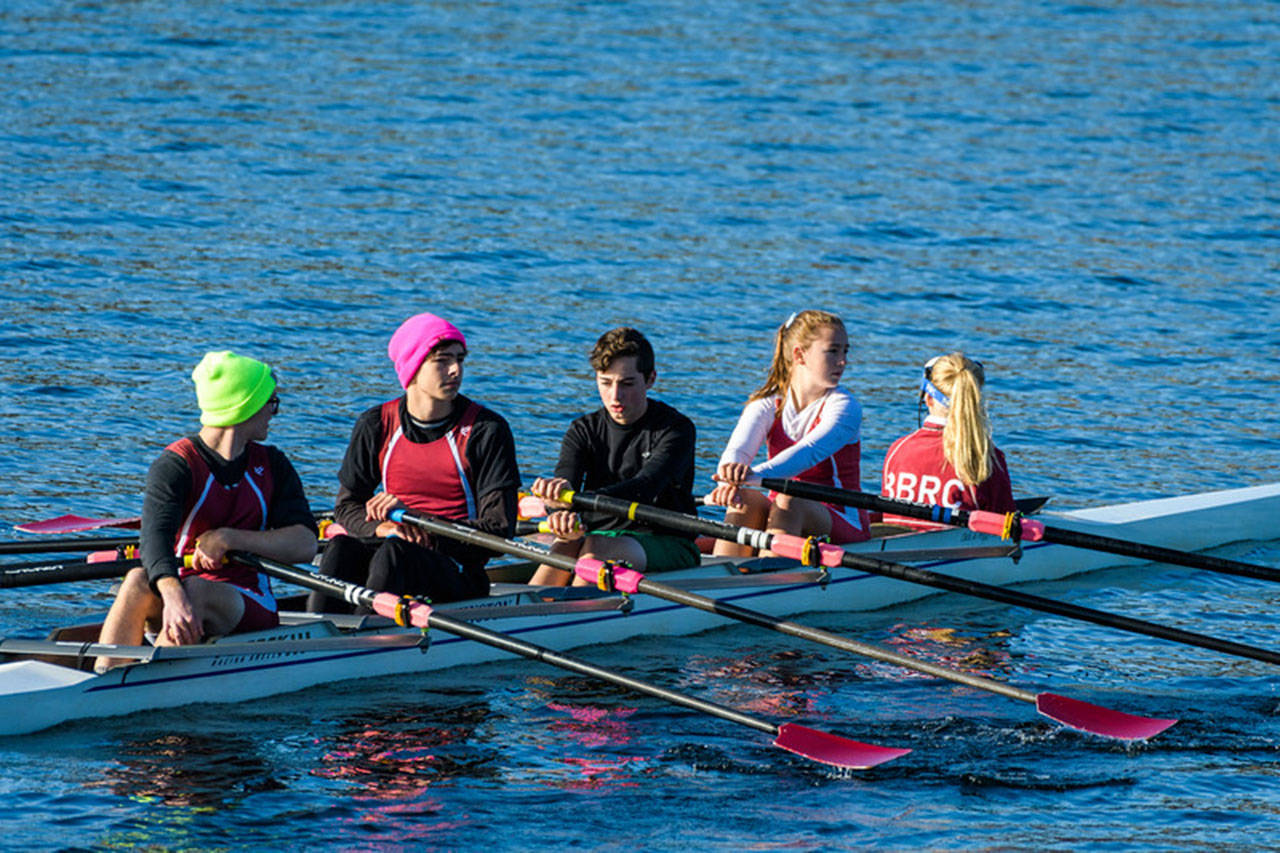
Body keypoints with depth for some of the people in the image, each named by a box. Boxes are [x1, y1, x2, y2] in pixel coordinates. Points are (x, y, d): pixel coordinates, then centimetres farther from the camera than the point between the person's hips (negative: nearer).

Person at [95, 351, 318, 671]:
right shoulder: (175, 465, -6)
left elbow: (305, 545, -2)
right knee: (138, 581, -33)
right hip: (180, 583, -1)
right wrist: (172, 594, -45)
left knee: (195, 590, -32)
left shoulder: (272, 466, 9)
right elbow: (155, 536, -24)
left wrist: (229, 538, -17)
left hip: (249, 604, 1)